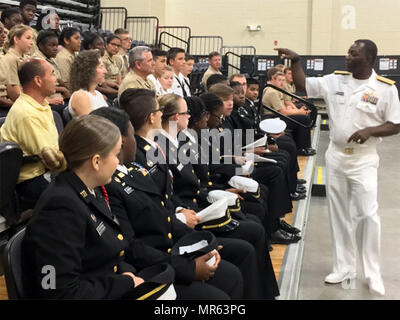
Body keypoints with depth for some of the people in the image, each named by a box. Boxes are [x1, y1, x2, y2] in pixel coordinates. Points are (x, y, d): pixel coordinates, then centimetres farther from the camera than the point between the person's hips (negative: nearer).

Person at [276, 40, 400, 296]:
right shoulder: (335, 80, 2)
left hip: (364, 159, -4)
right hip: (336, 155, 4)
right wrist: (295, 61, -5)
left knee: (367, 213, -5)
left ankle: (373, 272, 12)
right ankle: (344, 267, 26)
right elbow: (303, 85, 7)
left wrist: (370, 131, -21)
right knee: (339, 214, 11)